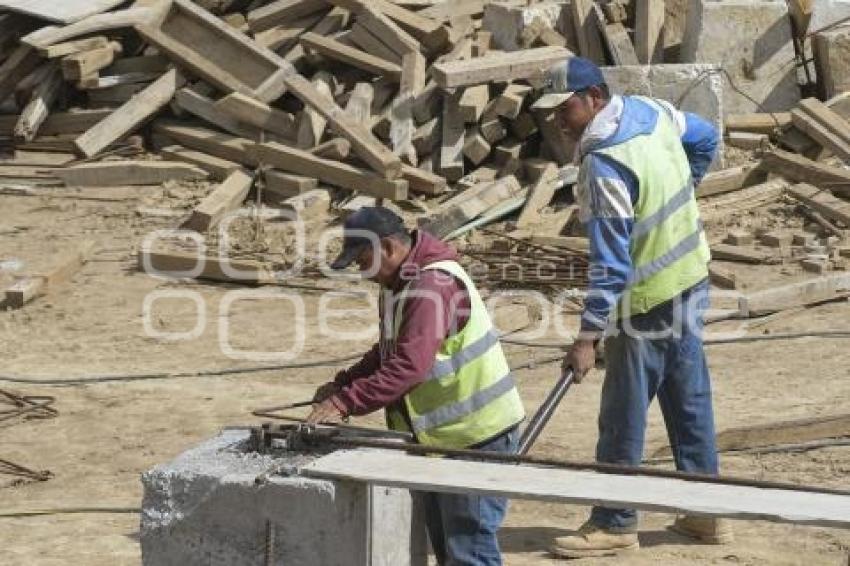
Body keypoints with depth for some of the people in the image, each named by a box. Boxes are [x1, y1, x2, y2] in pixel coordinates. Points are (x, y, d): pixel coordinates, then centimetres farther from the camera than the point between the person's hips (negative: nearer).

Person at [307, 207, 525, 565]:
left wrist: (345, 402, -32)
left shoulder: (433, 286, -23)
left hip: (478, 435, -10)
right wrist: (340, 385, 6)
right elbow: (388, 353, 20)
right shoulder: (400, 283, 11)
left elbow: (409, 366, -32)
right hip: (440, 433, 10)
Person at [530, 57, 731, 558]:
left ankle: (615, 523, 11)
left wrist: (588, 338, -24)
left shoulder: (605, 164, -26)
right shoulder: (652, 111, -2)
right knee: (691, 403, 16)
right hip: (691, 280, 9)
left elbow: (611, 263, -27)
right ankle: (706, 511, 24)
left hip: (647, 300, -9)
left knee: (623, 418, 2)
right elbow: (706, 139, 19)